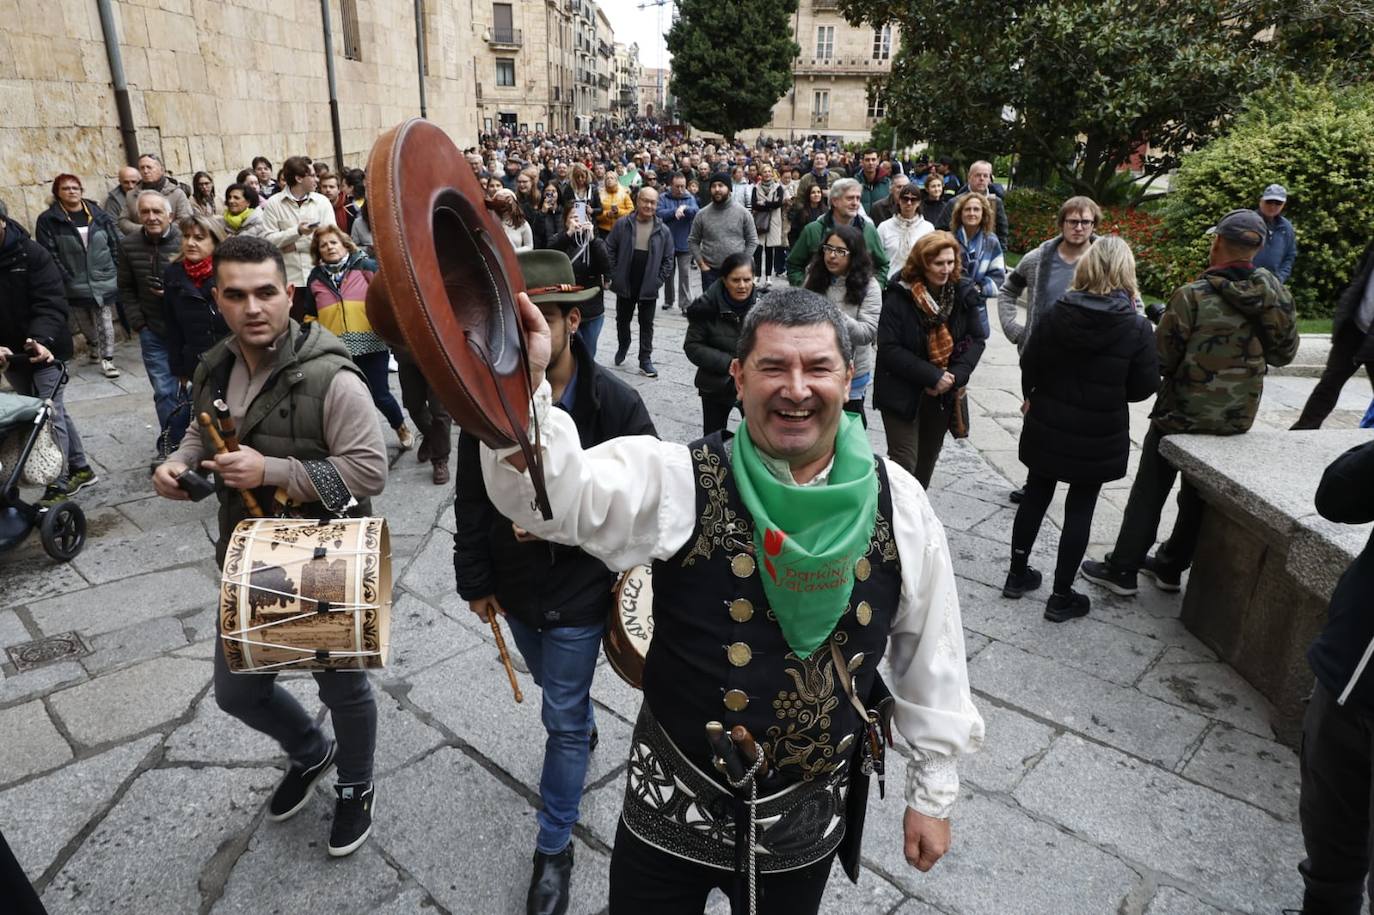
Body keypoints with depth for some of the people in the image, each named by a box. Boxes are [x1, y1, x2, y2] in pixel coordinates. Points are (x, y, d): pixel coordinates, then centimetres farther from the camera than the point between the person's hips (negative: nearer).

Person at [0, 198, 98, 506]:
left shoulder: (31, 253, -12)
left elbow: (50, 303, -17)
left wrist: (42, 339, -35)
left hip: (44, 350, -4)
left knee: (49, 414, -4)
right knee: (53, 410, 14)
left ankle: (60, 485, 6)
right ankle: (80, 469, 26)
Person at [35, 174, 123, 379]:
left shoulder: (98, 214, 4)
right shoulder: (47, 220, -4)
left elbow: (115, 244, 5)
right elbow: (48, 254, -8)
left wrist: (116, 272, -1)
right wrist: (63, 281, -14)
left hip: (103, 280, 0)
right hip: (74, 285, 0)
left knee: (105, 322, -2)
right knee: (84, 323, 14)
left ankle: (107, 360, 4)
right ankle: (93, 345, 42)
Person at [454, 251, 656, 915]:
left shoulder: (615, 402, -21)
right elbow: (471, 498, -2)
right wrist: (475, 579, 1)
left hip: (580, 590, -4)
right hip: (515, 585, 4)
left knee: (562, 719, 7)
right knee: (556, 691, 28)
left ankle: (554, 848, 28)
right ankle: (583, 729, 62)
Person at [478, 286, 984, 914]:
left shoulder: (898, 506, -10)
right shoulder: (680, 482, -17)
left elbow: (932, 655, 0)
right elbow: (552, 490, -32)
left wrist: (933, 792, 6)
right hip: (671, 808, -1)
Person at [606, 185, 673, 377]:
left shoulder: (663, 230, -1)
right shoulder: (623, 224, -4)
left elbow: (668, 259, 3)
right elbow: (609, 249, 0)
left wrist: (659, 280, -5)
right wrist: (613, 275, -5)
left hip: (649, 287, 0)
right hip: (625, 284, 1)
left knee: (647, 324, 6)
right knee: (622, 319, 17)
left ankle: (645, 359, 15)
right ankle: (623, 347, 41)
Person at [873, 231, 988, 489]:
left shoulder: (963, 294, -2)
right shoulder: (899, 297, -16)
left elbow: (977, 339, 4)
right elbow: (889, 349, -20)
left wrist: (956, 375, -12)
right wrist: (932, 376, -22)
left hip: (944, 394, 5)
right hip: (902, 393, -5)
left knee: (928, 457, 19)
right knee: (904, 462, -8)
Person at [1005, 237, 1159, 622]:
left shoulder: (1057, 312, -8)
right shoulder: (1137, 327, -14)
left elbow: (1030, 363, 1)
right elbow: (1145, 387, -8)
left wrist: (1033, 398, 19)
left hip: (1048, 424, 3)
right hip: (1098, 434, -2)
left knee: (1035, 495, 17)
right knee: (1080, 509, 7)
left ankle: (1018, 574, 29)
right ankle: (1061, 596, 15)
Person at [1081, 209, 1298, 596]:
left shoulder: (1192, 296, -20)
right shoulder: (1276, 295, -5)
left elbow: (1161, 358, -17)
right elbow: (1284, 353, 5)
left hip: (1183, 412, -4)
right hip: (1238, 417, 5)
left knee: (1149, 491, 7)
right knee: (1198, 494, 18)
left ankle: (1122, 569, 13)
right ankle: (1171, 565, 31)